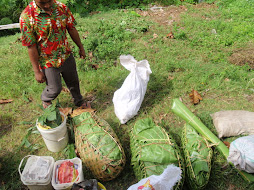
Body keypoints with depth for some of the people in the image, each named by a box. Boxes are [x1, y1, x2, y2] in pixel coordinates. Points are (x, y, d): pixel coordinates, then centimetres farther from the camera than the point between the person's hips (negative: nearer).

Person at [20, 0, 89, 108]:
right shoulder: (27, 16, -21)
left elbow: (72, 29, 4)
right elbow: (31, 47, -18)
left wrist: (81, 48, 12)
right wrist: (37, 71, -14)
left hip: (66, 56, 4)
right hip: (48, 62, -4)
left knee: (73, 82, 20)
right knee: (55, 89, 9)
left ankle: (79, 102, 48)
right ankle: (45, 100, 45)